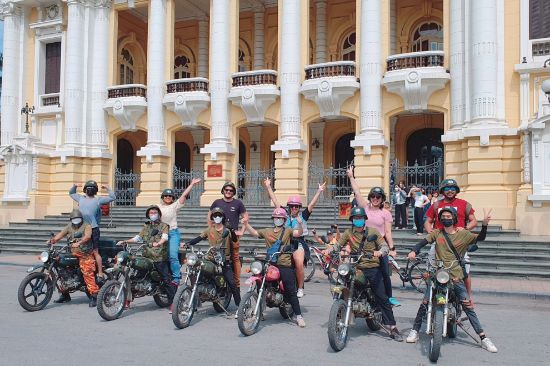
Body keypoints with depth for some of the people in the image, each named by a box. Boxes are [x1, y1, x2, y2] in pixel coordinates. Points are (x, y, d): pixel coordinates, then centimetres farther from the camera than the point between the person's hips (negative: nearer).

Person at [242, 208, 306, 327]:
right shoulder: (267, 231, 15)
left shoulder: (287, 231, 6)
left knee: (291, 291, -2)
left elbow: (298, 233, -9)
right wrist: (246, 224, -3)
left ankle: (298, 316, 2)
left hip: (285, 265, -3)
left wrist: (299, 223, -28)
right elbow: (254, 233, 13)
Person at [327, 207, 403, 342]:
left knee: (382, 298, -3)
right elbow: (338, 245, 7)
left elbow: (384, 245, -5)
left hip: (373, 269, -1)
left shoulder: (373, 231, 3)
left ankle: (392, 328, 0)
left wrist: (380, 252, -27)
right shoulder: (348, 233, 8)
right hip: (356, 268, 2)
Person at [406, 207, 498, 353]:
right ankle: (415, 330, 12)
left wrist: (484, 224, -19)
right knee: (425, 303, -4)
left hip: (455, 277, -1)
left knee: (468, 306, -1)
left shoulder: (463, 234, 4)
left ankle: (483, 338, 7)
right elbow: (423, 242, 1)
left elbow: (480, 238, -2)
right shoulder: (437, 233, 6)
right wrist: (414, 251, -18)